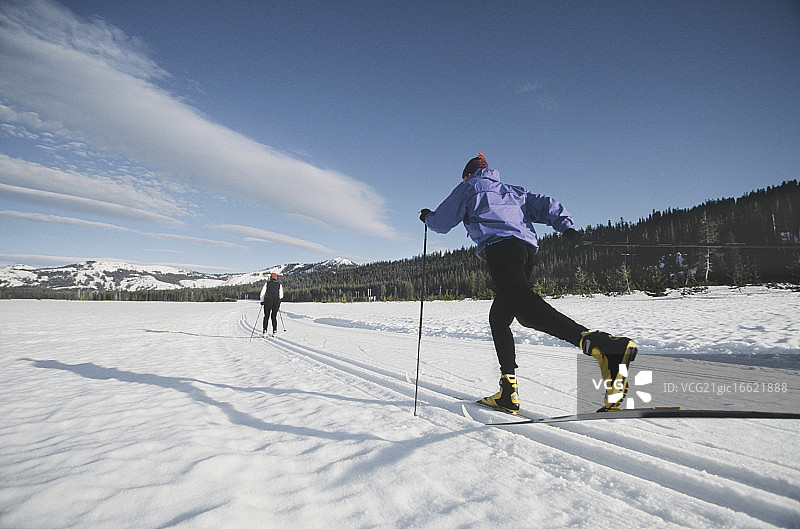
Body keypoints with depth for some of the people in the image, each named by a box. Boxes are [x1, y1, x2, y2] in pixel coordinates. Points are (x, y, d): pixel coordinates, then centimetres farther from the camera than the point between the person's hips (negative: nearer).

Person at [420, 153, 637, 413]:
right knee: (499, 316, 14)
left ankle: (603, 345, -49)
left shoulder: (468, 188, 23)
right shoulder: (513, 190, 37)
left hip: (499, 246, -7)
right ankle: (508, 393, 8)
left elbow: (441, 223, 21)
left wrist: (428, 217, 43)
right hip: (528, 248, 7)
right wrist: (566, 225, 7)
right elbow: (545, 204, 21)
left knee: (523, 304, -28)